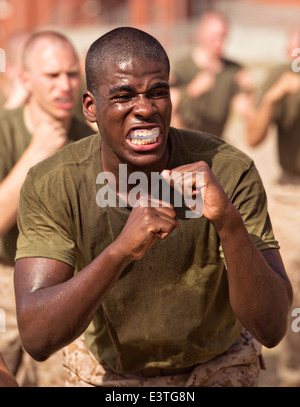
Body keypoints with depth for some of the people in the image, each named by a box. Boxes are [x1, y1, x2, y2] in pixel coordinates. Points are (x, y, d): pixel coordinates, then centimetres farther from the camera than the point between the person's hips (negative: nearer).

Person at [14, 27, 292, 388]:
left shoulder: (229, 173, -29)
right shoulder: (50, 186, -27)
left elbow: (271, 329, -32)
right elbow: (36, 338, -36)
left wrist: (229, 222, -49)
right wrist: (121, 249, -51)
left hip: (216, 367, 0)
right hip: (106, 369, 1)